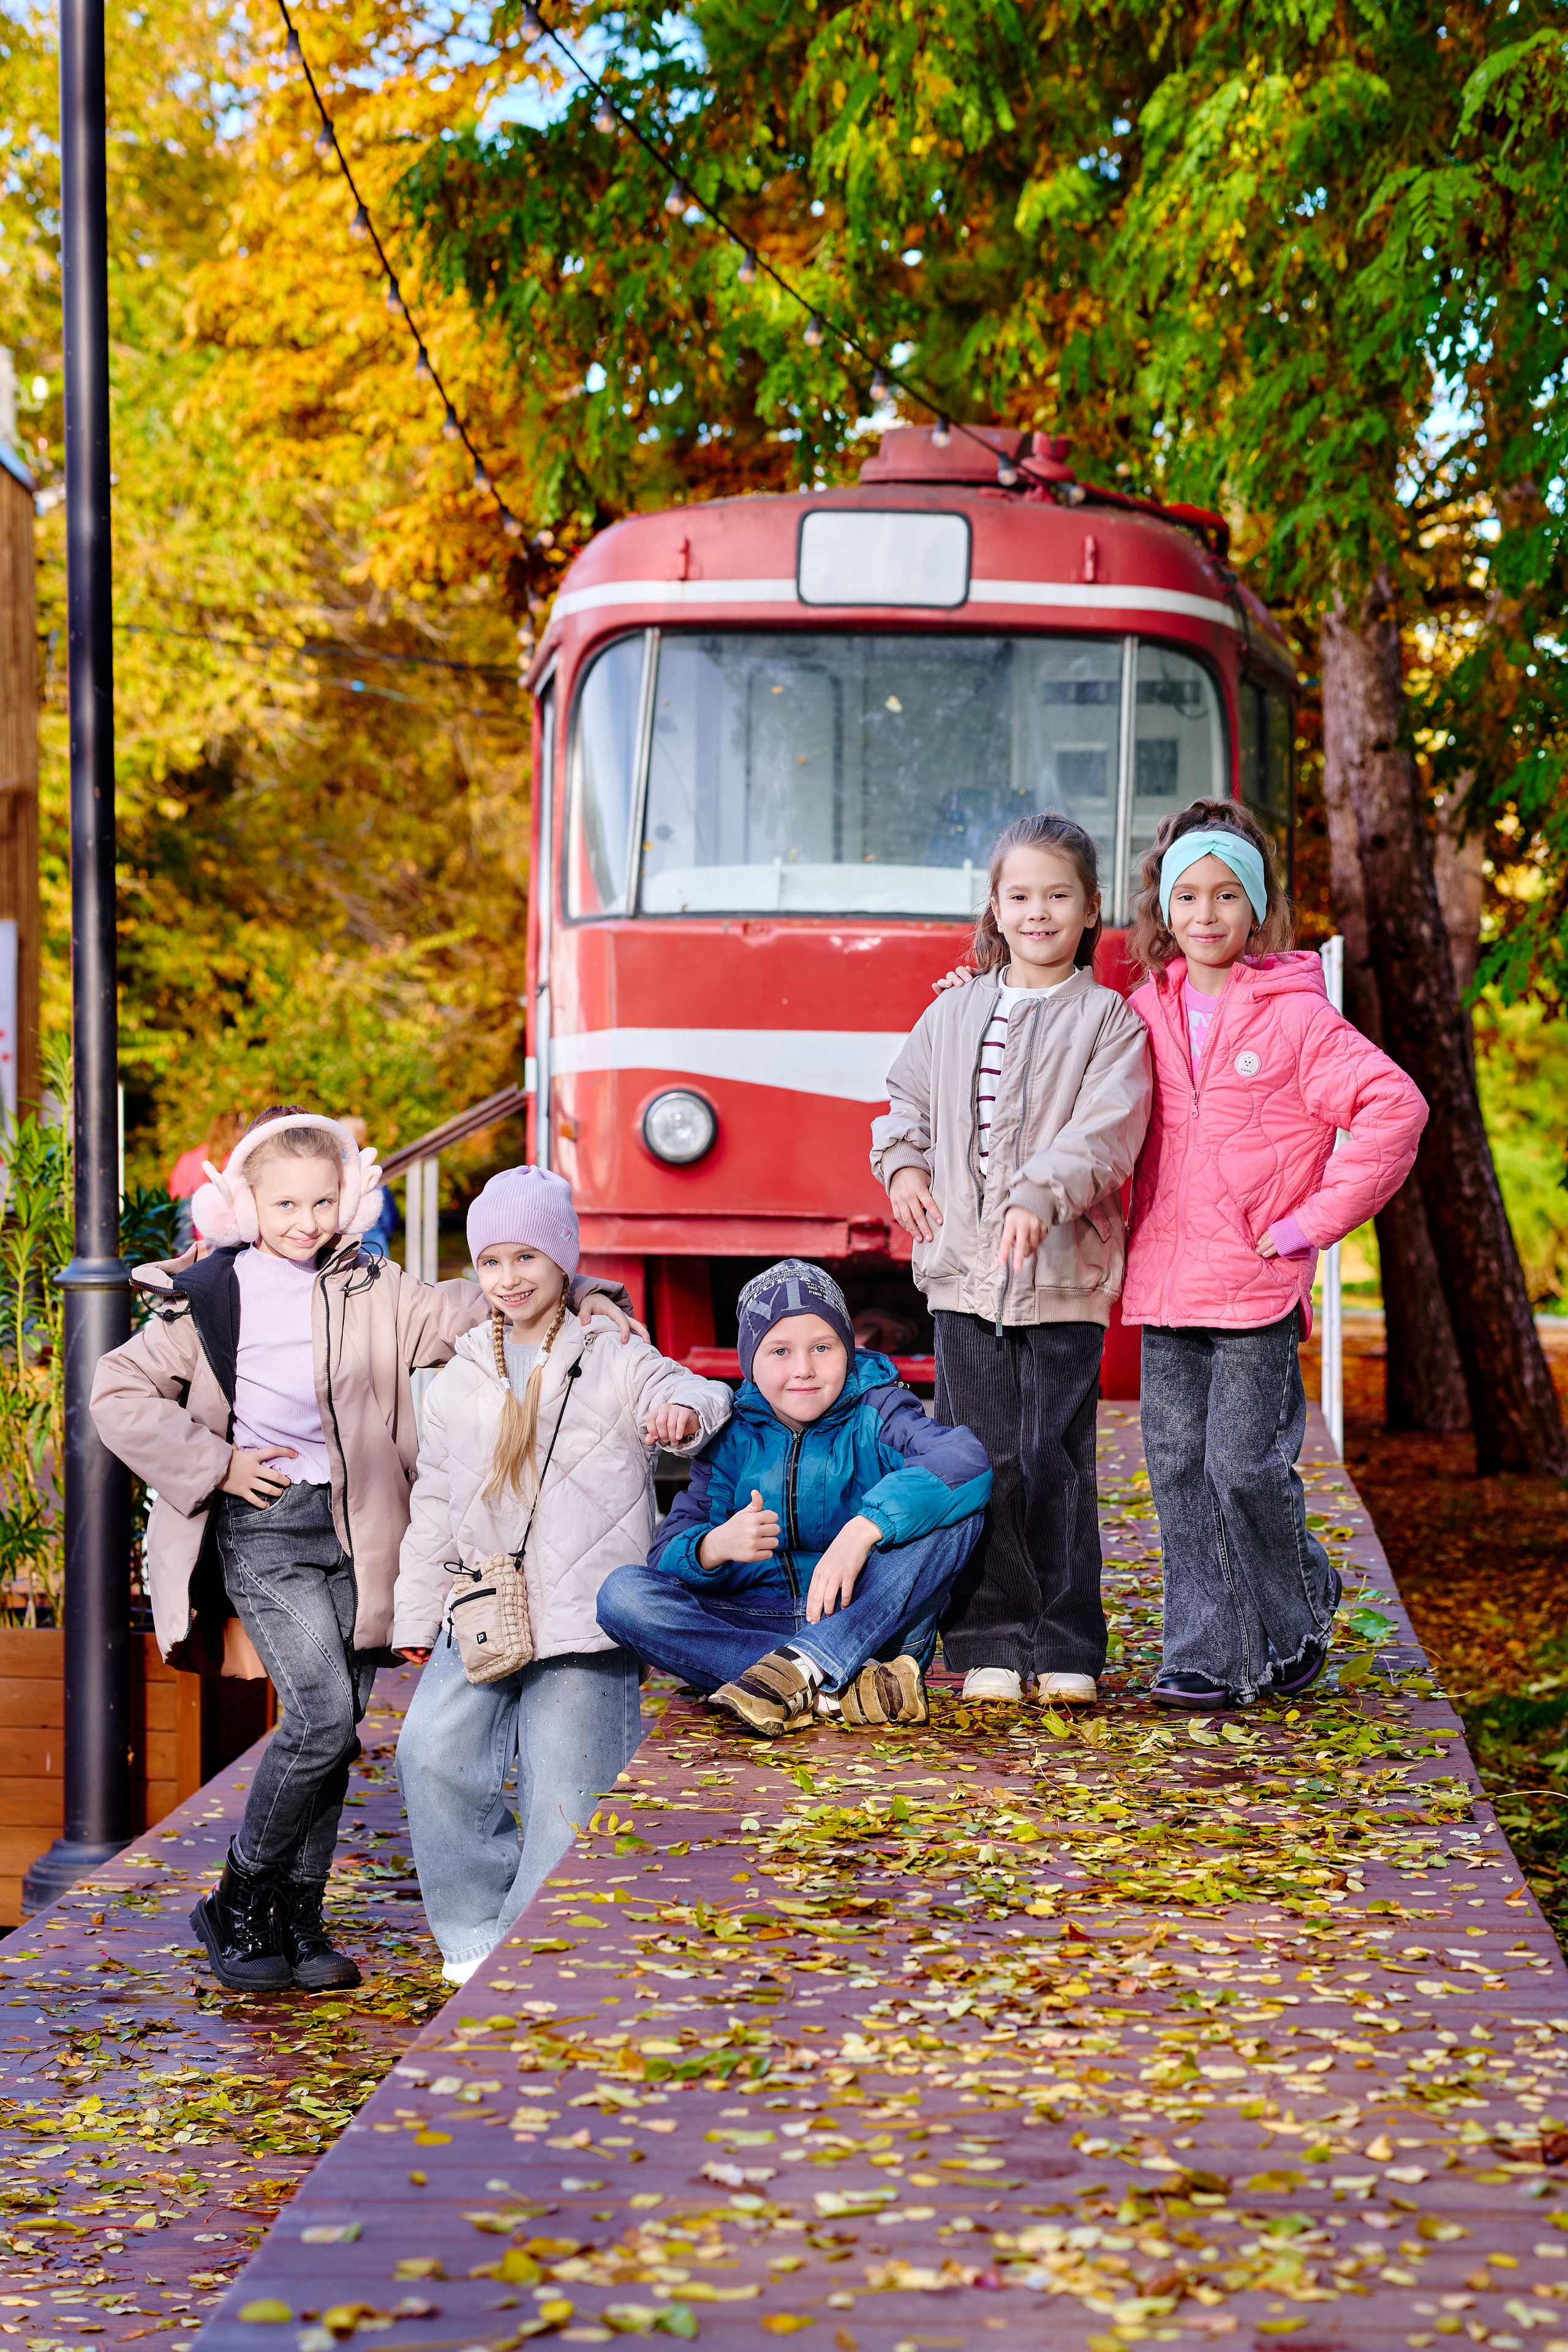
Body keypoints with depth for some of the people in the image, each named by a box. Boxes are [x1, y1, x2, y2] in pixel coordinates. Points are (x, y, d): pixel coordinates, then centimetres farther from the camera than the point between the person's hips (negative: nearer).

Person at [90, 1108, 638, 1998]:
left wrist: (574, 1296, -13)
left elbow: (462, 1308, 2)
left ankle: (298, 1919, 16)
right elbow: (121, 1393, 2)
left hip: (354, 1527, 4)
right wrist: (214, 1464, -5)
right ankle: (239, 1905, -1)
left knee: (336, 1730, 5)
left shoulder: (371, 1291, 7)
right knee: (322, 1715, -16)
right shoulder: (210, 1298, -1)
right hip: (263, 1527, -4)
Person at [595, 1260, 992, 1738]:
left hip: (870, 1623, -2)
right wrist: (715, 1546, -27)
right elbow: (668, 1557, -2)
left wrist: (863, 1530, -36)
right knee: (622, 1594, -22)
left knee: (956, 1514, -23)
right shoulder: (732, 1439, 7)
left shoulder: (876, 1415, 0)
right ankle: (844, 1690, -33)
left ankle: (800, 1667, -36)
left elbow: (966, 1458, -23)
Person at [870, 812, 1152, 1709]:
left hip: (1065, 1273, -3)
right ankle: (991, 1645, 8)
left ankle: (1067, 1648, 5)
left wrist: (1041, 1199, -26)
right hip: (965, 1268, 3)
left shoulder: (1108, 1019, 1)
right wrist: (904, 1163, 3)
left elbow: (1105, 1131, -11)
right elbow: (910, 1096, 23)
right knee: (982, 1461, 2)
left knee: (1056, 1459, -3)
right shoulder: (957, 1010, 13)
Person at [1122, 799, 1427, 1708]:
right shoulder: (1148, 1012, 11)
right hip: (1166, 1283, 5)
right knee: (1180, 1469, 4)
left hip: (1258, 1285, -5)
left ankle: (1298, 1622, 17)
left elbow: (1395, 1107, -12)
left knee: (1245, 1463, -6)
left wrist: (1316, 1220, -12)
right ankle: (1208, 1658, 11)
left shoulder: (1296, 1014, -5)